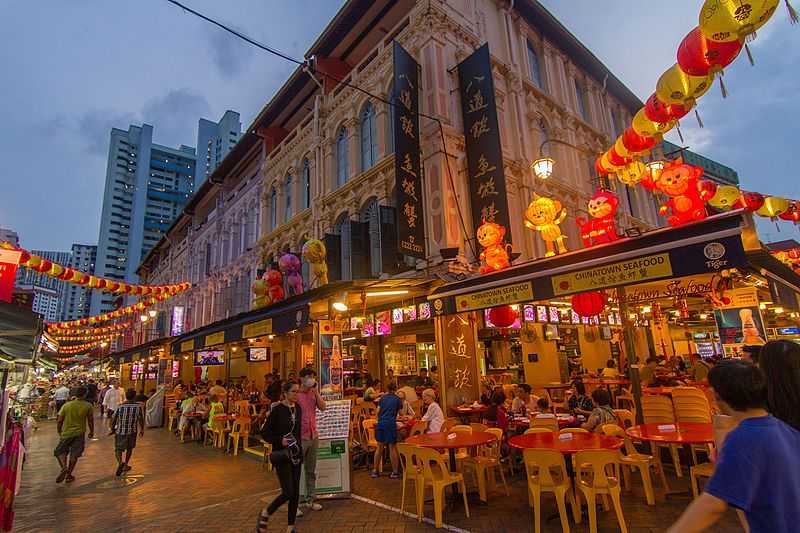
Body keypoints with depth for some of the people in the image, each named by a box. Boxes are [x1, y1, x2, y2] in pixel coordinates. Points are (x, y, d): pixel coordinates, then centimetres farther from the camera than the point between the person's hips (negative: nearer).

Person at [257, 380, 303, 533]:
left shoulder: (298, 408, 4)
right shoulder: (277, 410, -14)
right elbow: (265, 434, -10)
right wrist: (280, 440, -25)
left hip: (295, 453, 6)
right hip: (282, 455, -6)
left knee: (295, 492, 8)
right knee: (288, 492, -8)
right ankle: (265, 514, 18)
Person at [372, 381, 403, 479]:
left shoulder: (382, 397, 13)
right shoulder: (398, 399, 6)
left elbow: (378, 411, 9)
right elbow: (399, 412, 12)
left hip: (381, 423, 3)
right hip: (391, 423, -3)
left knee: (379, 447, 12)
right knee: (392, 447, 2)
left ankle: (375, 471, 18)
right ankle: (395, 472, 6)